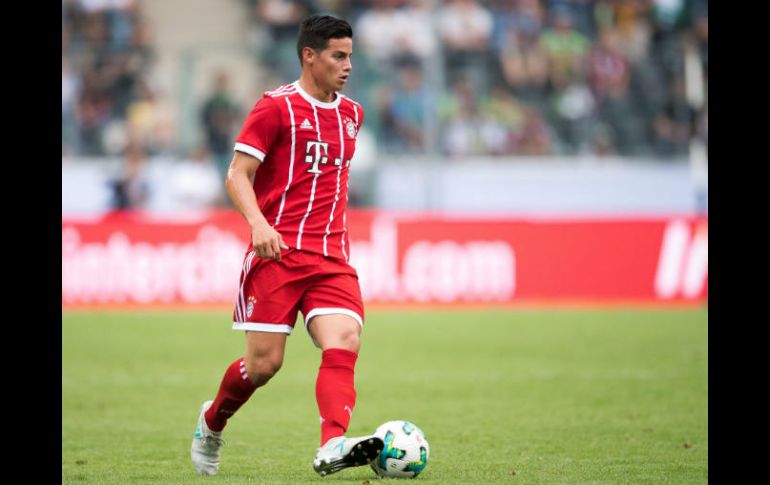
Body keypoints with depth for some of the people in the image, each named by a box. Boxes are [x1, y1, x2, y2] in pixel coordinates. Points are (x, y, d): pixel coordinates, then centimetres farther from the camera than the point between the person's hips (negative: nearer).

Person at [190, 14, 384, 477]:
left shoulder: (351, 113, 15)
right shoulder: (277, 107, -4)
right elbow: (237, 174, -7)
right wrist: (259, 224, -24)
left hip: (332, 257, 5)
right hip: (278, 250, -5)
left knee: (344, 341, -20)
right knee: (265, 363, -4)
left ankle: (333, 446, -35)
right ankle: (212, 423, 26)